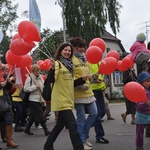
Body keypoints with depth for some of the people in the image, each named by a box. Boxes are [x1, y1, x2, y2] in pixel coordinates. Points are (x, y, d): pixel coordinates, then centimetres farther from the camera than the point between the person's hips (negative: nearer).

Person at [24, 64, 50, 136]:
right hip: (33, 100, -7)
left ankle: (27, 129, 24)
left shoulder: (40, 78, 12)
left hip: (39, 100, 7)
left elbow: (43, 89, 15)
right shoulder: (29, 78, -8)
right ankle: (46, 130, -5)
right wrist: (35, 87, -18)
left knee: (33, 115, 12)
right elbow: (25, 89, -14)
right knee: (40, 115, -8)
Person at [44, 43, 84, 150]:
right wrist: (52, 69, -39)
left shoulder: (70, 65, 15)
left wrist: (82, 79, 11)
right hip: (61, 100, -9)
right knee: (72, 124, -13)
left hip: (68, 99, 9)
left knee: (60, 124, 15)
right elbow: (52, 80, -23)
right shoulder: (57, 63, -8)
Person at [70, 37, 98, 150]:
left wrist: (92, 77, 5)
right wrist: (79, 85, -20)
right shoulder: (71, 59, -9)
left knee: (94, 113, 7)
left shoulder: (84, 59, 16)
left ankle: (84, 136, 23)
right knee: (81, 118, -1)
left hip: (88, 91, 8)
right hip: (78, 93, -8)